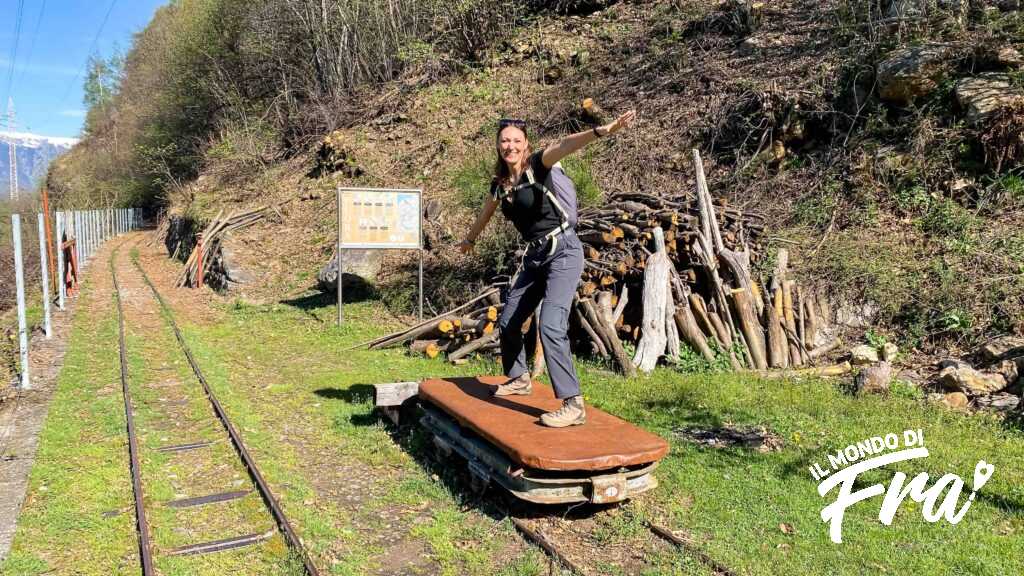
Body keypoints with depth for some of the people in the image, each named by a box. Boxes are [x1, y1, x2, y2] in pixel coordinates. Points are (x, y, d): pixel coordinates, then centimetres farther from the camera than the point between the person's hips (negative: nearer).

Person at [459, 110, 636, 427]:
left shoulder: (538, 165, -10)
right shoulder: (500, 183, 9)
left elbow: (564, 145, -32)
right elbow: (485, 215, 30)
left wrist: (601, 131, -49)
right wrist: (469, 240, 47)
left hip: (563, 251, -8)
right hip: (535, 256, 8)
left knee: (551, 325, -22)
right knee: (508, 322, 15)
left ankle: (573, 405, -19)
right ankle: (519, 378, 40)